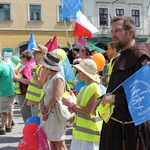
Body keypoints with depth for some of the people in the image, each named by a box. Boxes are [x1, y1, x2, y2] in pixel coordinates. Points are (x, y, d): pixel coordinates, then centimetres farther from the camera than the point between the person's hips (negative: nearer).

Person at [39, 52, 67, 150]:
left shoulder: (58, 78, -18)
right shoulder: (50, 77, 11)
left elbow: (56, 98, -24)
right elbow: (45, 94, 12)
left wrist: (46, 109, -10)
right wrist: (42, 107, -5)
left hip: (55, 113, -9)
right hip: (48, 112, 9)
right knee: (52, 141, 16)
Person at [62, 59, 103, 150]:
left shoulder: (94, 88, -16)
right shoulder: (84, 88, 12)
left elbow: (89, 110, -22)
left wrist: (71, 104, -17)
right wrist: (73, 108, -2)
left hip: (89, 131, -9)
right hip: (81, 130, 9)